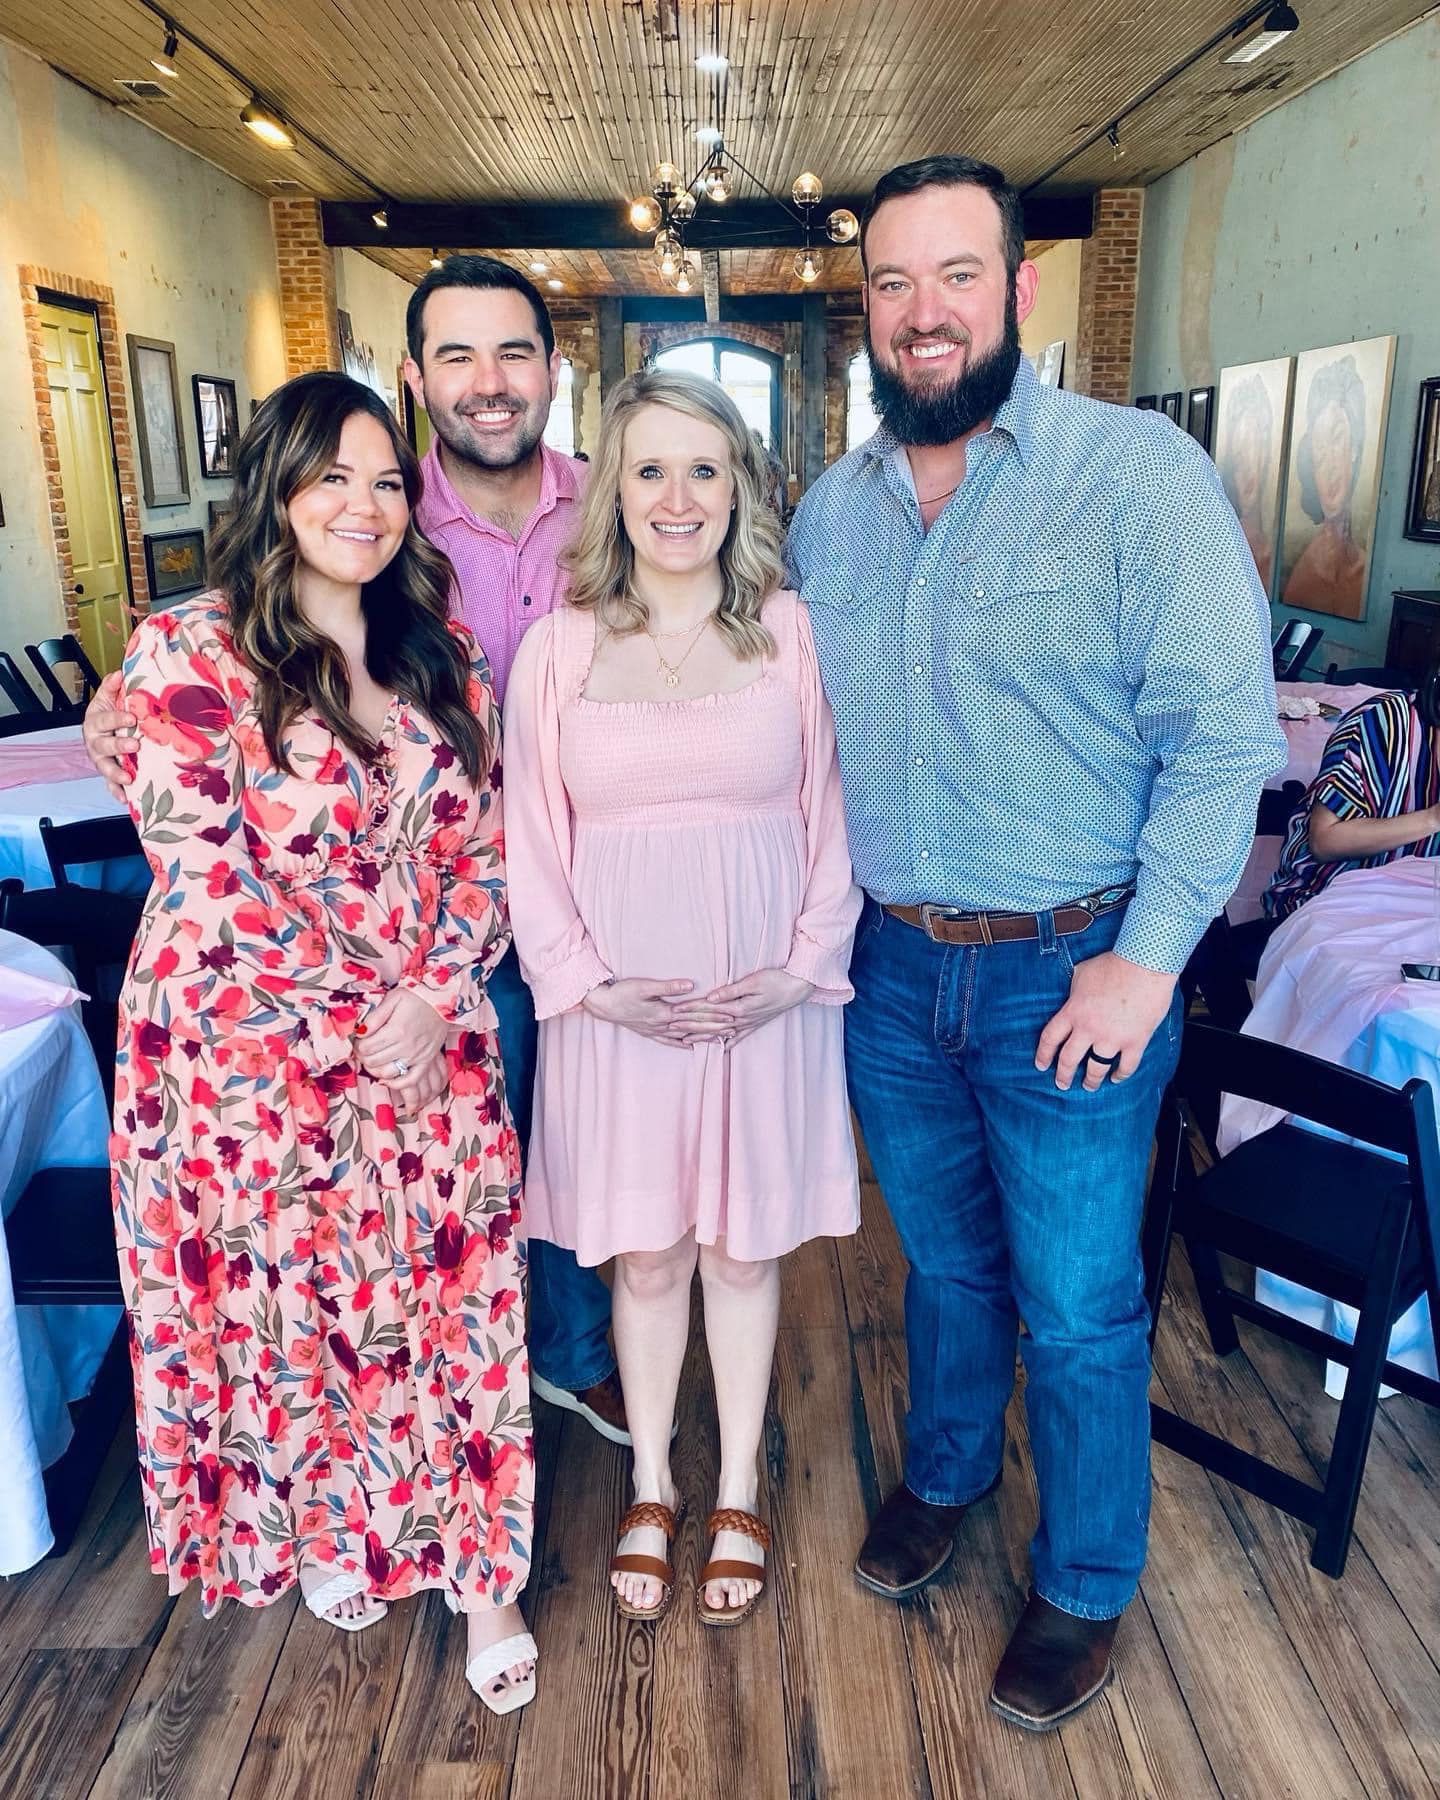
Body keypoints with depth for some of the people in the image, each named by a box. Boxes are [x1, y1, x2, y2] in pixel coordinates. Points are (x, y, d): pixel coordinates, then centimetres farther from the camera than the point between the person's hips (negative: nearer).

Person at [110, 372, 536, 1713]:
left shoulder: (439, 657, 5)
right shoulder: (189, 655, -10)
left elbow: (477, 845, 4)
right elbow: (207, 884, -15)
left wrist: (434, 998, -10)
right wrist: (350, 1027, -14)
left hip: (431, 1046, 4)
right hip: (254, 1058, -3)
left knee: (449, 1294, 8)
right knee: (289, 1303, 14)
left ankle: (473, 1565, 28)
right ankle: (321, 1537, 42)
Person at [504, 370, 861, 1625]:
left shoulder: (792, 632, 0)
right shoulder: (560, 646, 1)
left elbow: (833, 816, 2)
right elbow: (531, 842, 1)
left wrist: (805, 964, -9)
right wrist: (592, 984, -9)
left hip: (767, 993, 0)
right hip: (618, 999, 0)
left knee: (744, 1241, 14)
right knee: (643, 1250, 14)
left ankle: (738, 1495, 36)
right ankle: (651, 1490, 37)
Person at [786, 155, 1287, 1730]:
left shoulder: (1139, 472, -11)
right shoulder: (831, 508, 6)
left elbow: (1224, 731, -14)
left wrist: (1148, 959, -17)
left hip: (1065, 976, -4)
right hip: (887, 965, 5)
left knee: (1076, 1306, 10)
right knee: (943, 1260, 23)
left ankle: (1087, 1586, 35)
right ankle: (946, 1473, 49)